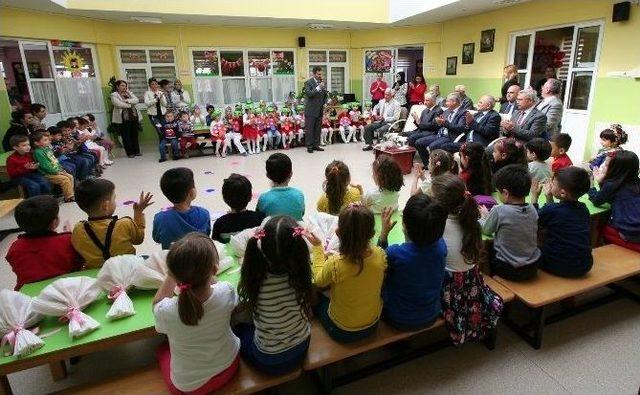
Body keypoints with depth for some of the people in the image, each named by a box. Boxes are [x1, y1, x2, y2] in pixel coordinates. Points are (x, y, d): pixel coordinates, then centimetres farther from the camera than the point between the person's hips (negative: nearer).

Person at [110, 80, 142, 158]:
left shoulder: (129, 93, 17)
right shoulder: (114, 95, 2)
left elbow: (136, 100, 0)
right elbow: (119, 104, -14)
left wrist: (127, 100, -13)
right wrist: (130, 105, -6)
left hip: (134, 117, 4)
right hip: (123, 119, -4)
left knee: (134, 135, 7)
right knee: (126, 136, -1)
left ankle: (136, 151, 16)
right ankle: (129, 153, 5)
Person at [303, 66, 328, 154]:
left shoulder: (323, 82, 11)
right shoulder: (308, 82, -8)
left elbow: (325, 95, 19)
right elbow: (309, 94, -20)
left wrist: (325, 103, 5)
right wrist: (318, 87, -27)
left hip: (320, 110, 6)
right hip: (311, 110, -6)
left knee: (317, 129, 11)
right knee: (310, 129, -1)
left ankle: (316, 145, 19)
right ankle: (309, 146, 5)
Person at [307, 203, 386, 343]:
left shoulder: (335, 264, -34)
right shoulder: (380, 255, -24)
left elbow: (319, 281, -9)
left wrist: (317, 246, -3)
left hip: (342, 332, -3)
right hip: (372, 325, 4)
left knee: (317, 298, 22)